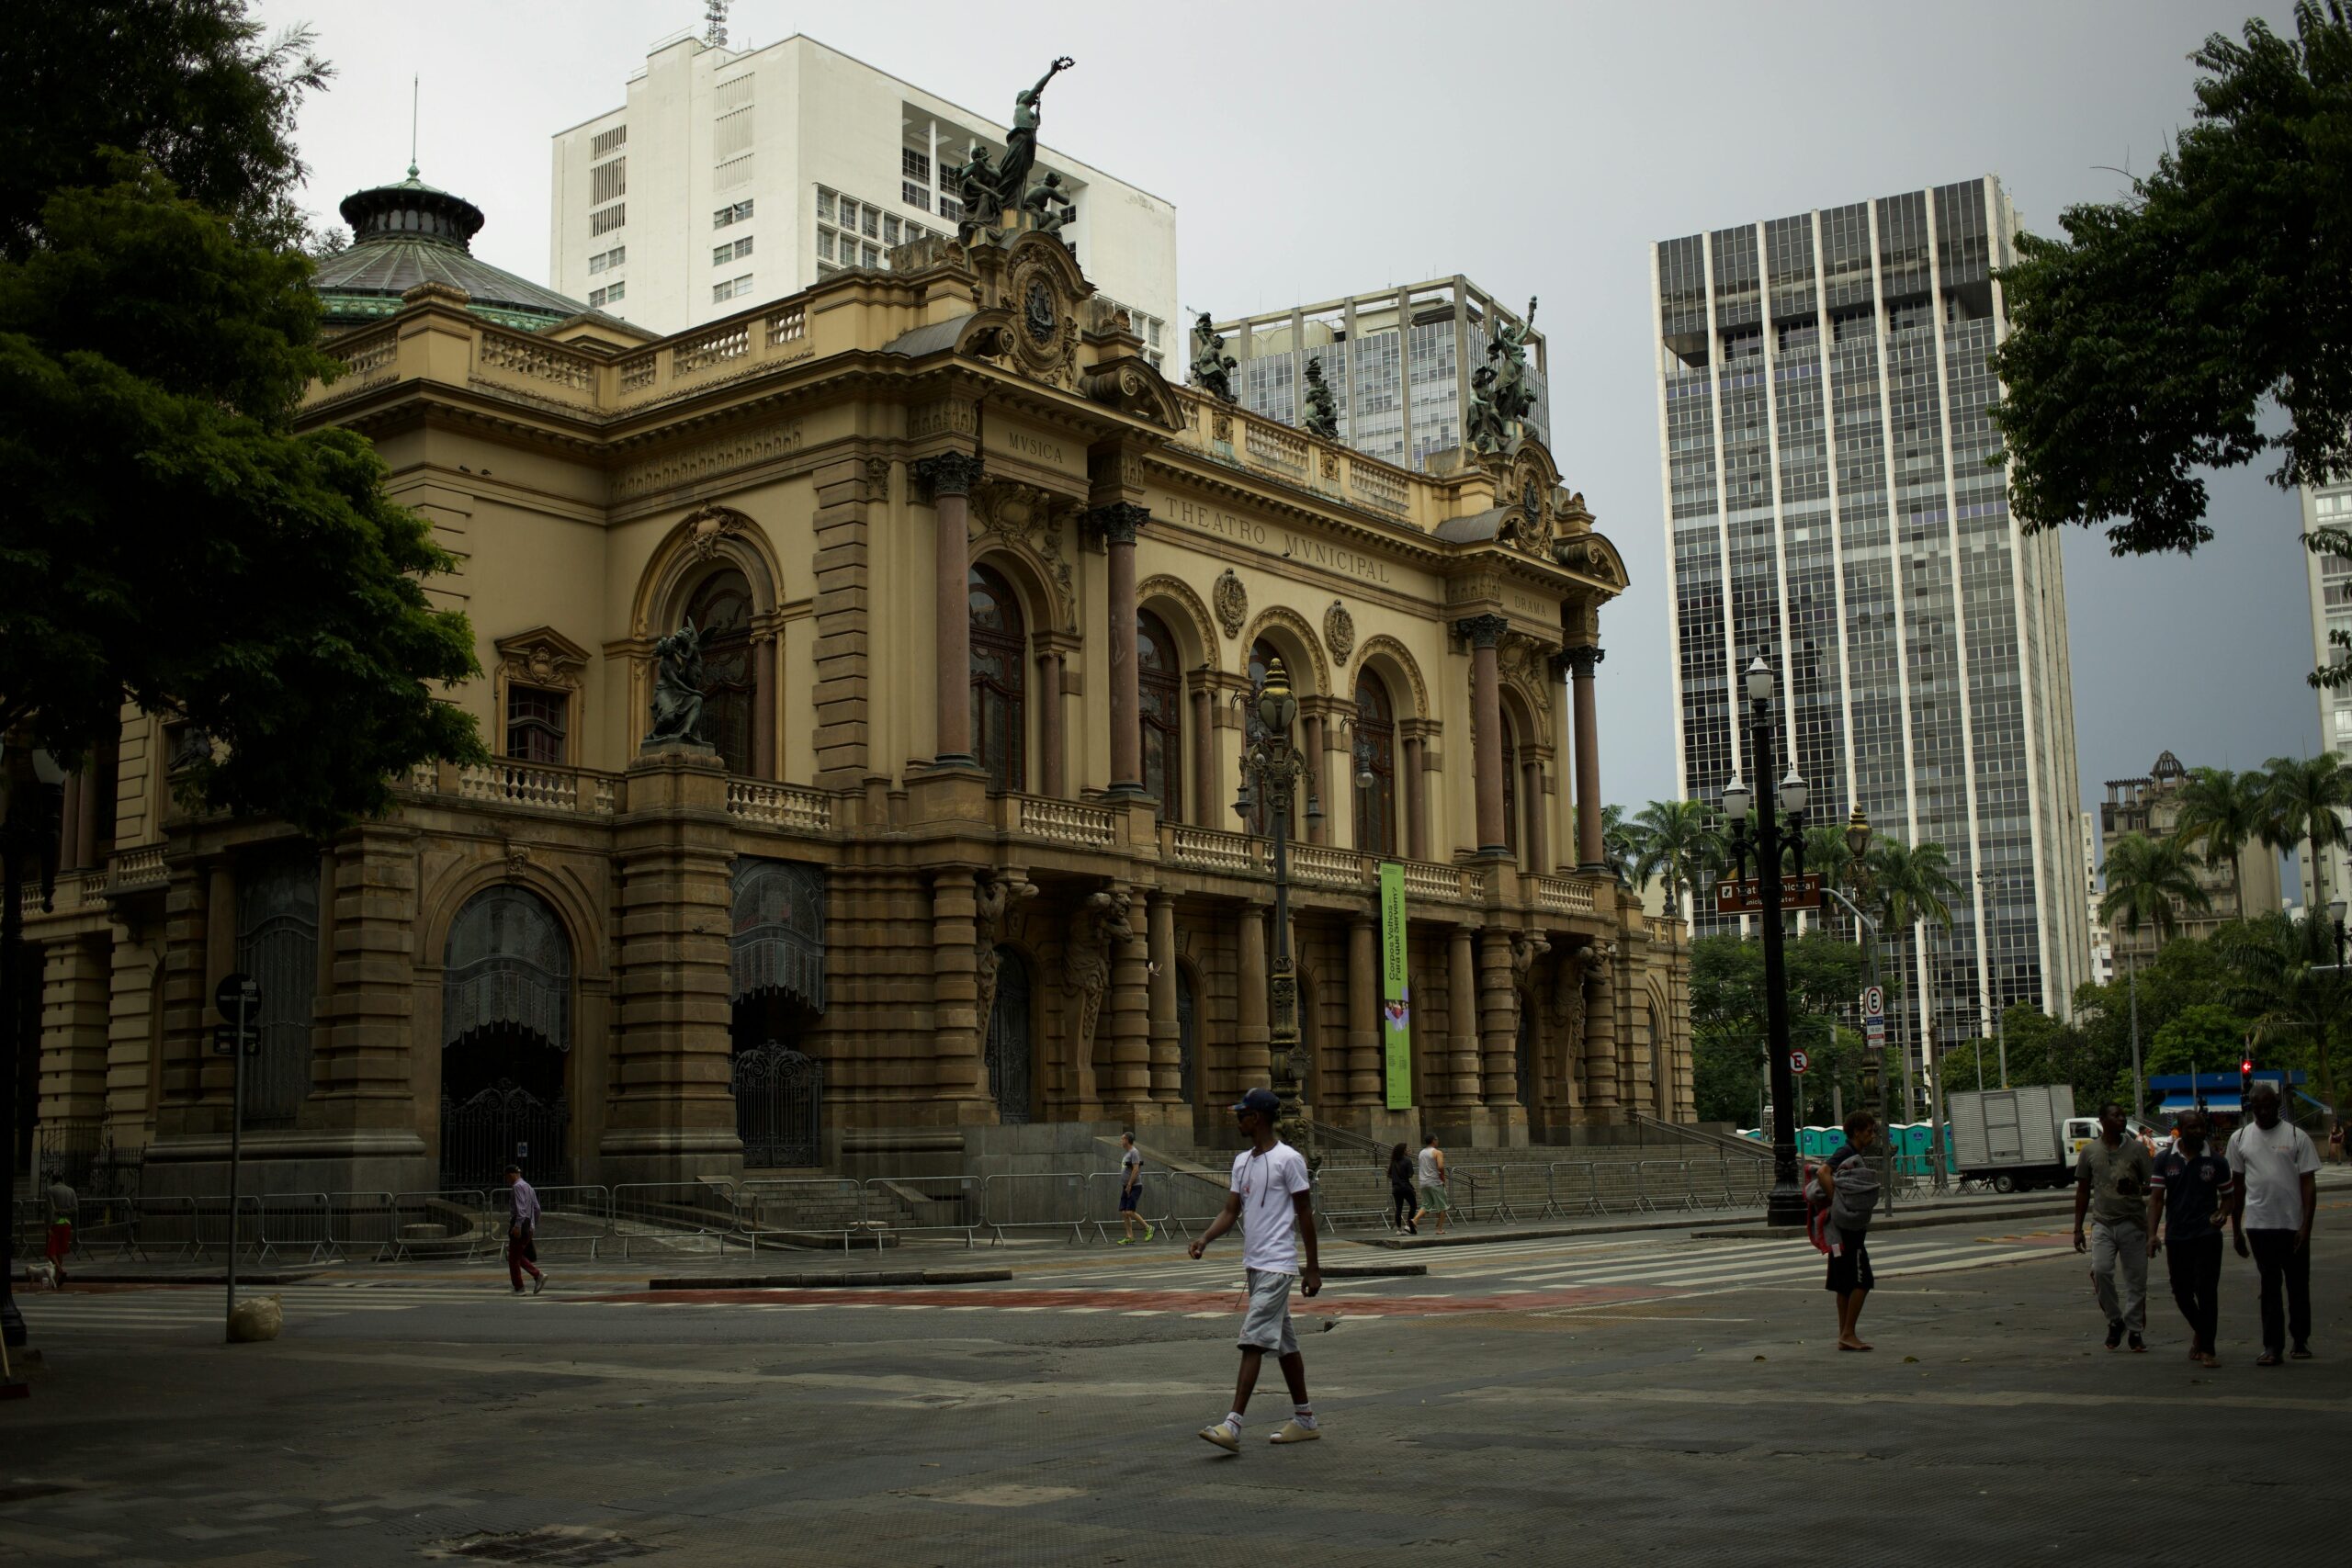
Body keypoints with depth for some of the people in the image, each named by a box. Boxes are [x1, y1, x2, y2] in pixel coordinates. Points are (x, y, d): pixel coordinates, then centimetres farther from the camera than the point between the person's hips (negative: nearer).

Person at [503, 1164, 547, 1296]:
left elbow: (521, 1207, -21)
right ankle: (538, 1275, 2)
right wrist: (534, 1225, 26)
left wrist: (518, 1225, -28)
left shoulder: (518, 1186, -9)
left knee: (513, 1258, 0)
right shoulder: (528, 1186, 19)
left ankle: (518, 1288, 1)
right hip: (529, 1225, 9)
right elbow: (537, 1208, 20)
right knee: (519, 1256, 16)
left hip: (519, 1225, -9)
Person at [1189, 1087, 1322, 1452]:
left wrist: (1313, 1269, -7)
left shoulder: (1288, 1159, -11)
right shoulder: (1241, 1161, 13)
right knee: (1284, 1342, 14)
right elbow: (1231, 1211, 13)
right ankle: (1304, 1419, 22)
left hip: (1277, 1265, -8)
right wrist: (1205, 1238, -6)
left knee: (1254, 1340, -14)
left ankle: (1233, 1425, -19)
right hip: (1253, 1264, 8)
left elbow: (1305, 1213, -8)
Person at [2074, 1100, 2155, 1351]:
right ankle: (2115, 1320, 3)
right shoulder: (2090, 1150, 6)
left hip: (2133, 1222, 0)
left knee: (2135, 1278, 1)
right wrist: (2078, 1229, 8)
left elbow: (2152, 1185, 6)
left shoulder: (2137, 1148, 4)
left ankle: (2135, 1330, 13)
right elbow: (2083, 1190, 11)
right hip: (2103, 1223, 0)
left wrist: (2135, 1189, -18)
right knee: (2100, 1271, -17)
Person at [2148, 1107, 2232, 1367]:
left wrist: (2221, 1215, -12)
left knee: (2206, 1292, -7)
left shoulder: (2216, 1162, 2)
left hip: (2207, 1236, -2)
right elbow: (2156, 1199, 2)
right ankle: (2199, 1331, 36)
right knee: (2181, 1292, 10)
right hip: (2176, 1237, 2)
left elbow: (2228, 1196, 10)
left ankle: (2206, 1348, 0)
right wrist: (2152, 1234, -8)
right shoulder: (2165, 1160, 3)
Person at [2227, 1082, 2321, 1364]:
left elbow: (2309, 1183, -3)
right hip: (2259, 1224, 1)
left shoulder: (2296, 1137, -1)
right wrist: (2235, 1228, 10)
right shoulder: (2240, 1138, 7)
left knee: (2298, 1285, 8)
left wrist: (2306, 1225, -10)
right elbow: (2237, 1185, 11)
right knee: (2269, 1287, 1)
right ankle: (2272, 1346, 2)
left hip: (2293, 1225, -1)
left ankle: (2301, 1340, 23)